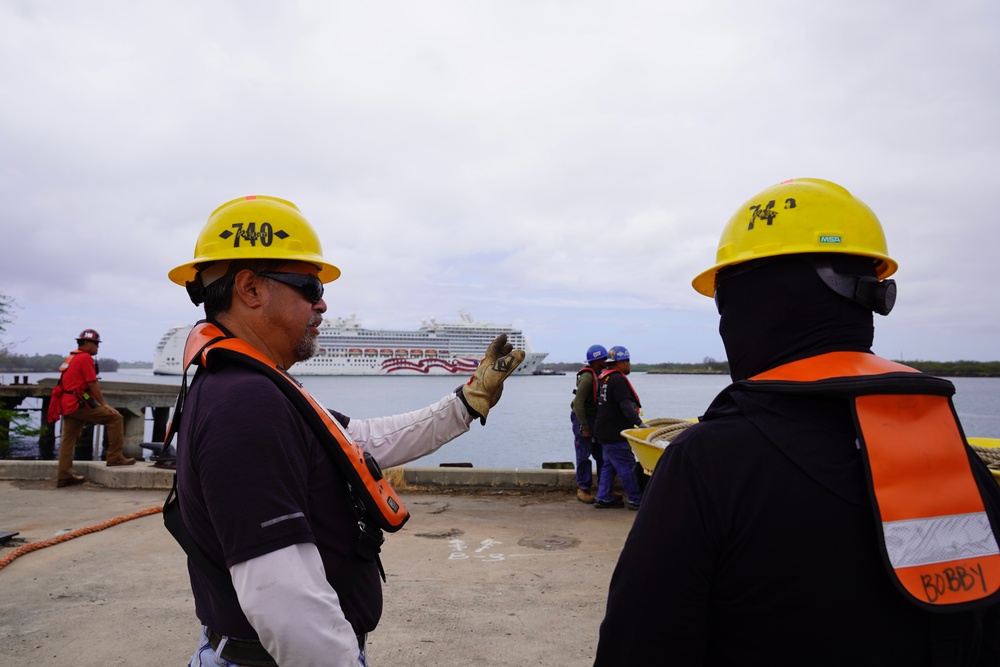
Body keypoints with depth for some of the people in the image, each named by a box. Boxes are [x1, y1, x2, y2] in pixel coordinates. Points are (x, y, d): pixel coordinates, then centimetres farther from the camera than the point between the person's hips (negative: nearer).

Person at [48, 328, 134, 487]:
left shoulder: (71, 358, 21)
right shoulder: (85, 358, -9)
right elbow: (92, 384, -13)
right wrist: (104, 404, -9)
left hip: (67, 404, 10)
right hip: (79, 404, -10)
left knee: (68, 439, 11)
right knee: (114, 418, -7)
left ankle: (64, 476, 14)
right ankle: (115, 457, -7)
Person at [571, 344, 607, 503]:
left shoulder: (599, 375, 8)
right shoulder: (587, 377, -21)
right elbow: (578, 403, -23)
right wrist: (584, 427, -22)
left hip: (595, 418, 9)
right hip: (583, 418, -9)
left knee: (601, 453, 12)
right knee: (584, 456, -1)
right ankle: (583, 490, 10)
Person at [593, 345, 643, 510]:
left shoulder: (605, 378, 15)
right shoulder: (618, 379, -17)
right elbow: (626, 405, -26)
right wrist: (639, 422, -29)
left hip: (605, 430, 11)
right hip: (614, 433, -11)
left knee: (609, 465, 16)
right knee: (627, 465, -3)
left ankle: (603, 498, 19)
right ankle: (635, 500, 4)